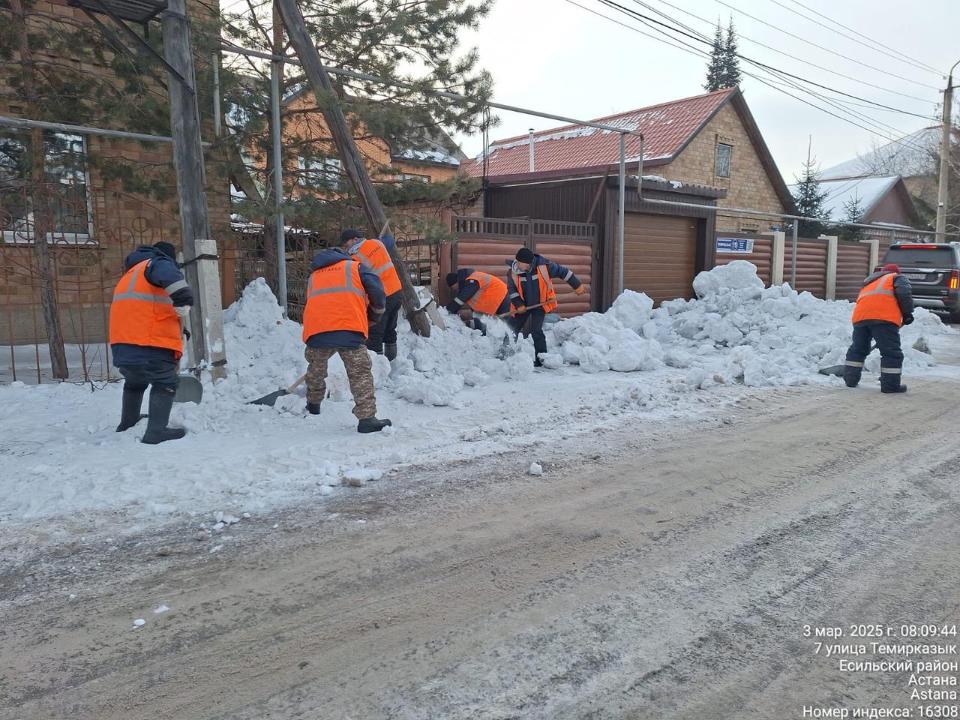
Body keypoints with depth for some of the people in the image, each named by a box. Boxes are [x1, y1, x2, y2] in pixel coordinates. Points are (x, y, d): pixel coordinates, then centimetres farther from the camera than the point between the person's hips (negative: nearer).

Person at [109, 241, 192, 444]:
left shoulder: (130, 276, 32)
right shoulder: (157, 263, 2)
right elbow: (168, 274, -25)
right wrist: (184, 299, -31)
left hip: (122, 343, 9)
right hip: (150, 344, -9)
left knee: (135, 382, 28)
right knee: (165, 383, -1)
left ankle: (128, 423, 41)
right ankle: (156, 431, -11)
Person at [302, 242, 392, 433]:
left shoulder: (314, 275, 33)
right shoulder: (356, 266, 21)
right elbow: (378, 293, 7)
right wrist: (373, 317, 24)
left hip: (316, 331, 4)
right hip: (349, 328, -4)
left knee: (316, 370, 26)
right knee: (360, 372, 0)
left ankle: (313, 405, 43)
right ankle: (367, 418, -7)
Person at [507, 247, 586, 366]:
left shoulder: (544, 266, -21)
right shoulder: (513, 272, -14)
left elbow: (563, 272, -10)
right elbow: (512, 290, -3)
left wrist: (578, 286, -4)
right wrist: (519, 305, -15)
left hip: (540, 304, -3)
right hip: (523, 306, 3)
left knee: (536, 331, -15)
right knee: (512, 329, 5)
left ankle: (542, 358, -2)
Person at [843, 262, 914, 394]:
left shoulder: (870, 283, 41)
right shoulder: (897, 278, 22)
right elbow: (904, 293, 0)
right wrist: (908, 314, 8)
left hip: (860, 315, 6)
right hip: (883, 317, -6)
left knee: (857, 349, 19)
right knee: (891, 352, 0)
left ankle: (850, 379, 23)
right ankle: (890, 385, 0)